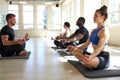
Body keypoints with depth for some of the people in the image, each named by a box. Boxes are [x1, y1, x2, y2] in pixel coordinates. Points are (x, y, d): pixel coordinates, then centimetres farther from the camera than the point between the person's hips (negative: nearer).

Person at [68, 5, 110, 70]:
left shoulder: (104, 31, -16)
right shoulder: (94, 31, 13)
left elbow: (100, 48, -29)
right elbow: (87, 43, 18)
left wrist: (91, 56, -46)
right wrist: (75, 48, 17)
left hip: (103, 57, -8)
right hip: (96, 55, 9)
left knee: (88, 61, -40)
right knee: (75, 51, 6)